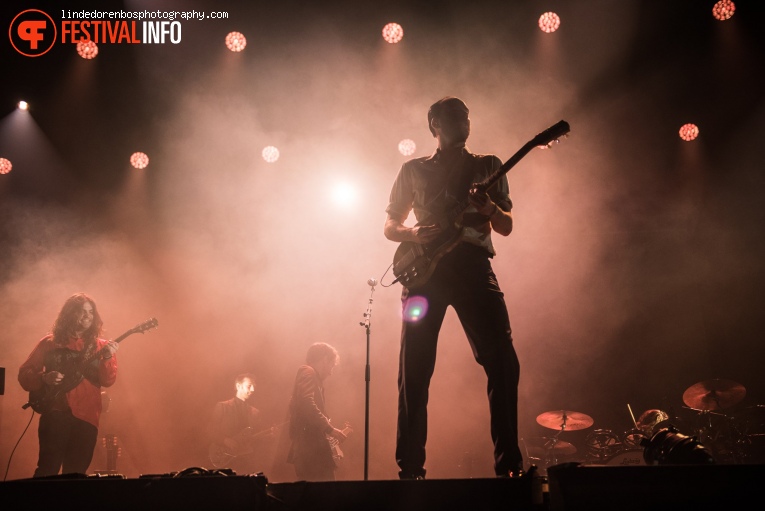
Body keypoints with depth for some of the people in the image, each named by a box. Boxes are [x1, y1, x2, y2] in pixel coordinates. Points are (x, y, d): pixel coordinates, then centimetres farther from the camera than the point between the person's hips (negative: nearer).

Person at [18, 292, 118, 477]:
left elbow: (108, 380, -2)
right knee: (48, 467, -12)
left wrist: (108, 357, -20)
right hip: (55, 412, -2)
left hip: (86, 416, 2)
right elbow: (24, 374, 8)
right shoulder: (50, 342, 8)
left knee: (76, 473, 5)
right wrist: (44, 378, -12)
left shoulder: (100, 346, 10)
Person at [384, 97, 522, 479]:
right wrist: (415, 235, -5)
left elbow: (506, 226, 14)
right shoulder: (413, 170, 17)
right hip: (426, 271, 0)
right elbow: (390, 225, 17)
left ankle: (509, 464, -7)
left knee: (502, 362, -12)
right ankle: (410, 468, 1)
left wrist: (489, 209, -9)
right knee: (415, 370, -5)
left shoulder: (488, 166, 18)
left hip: (474, 266, 0)